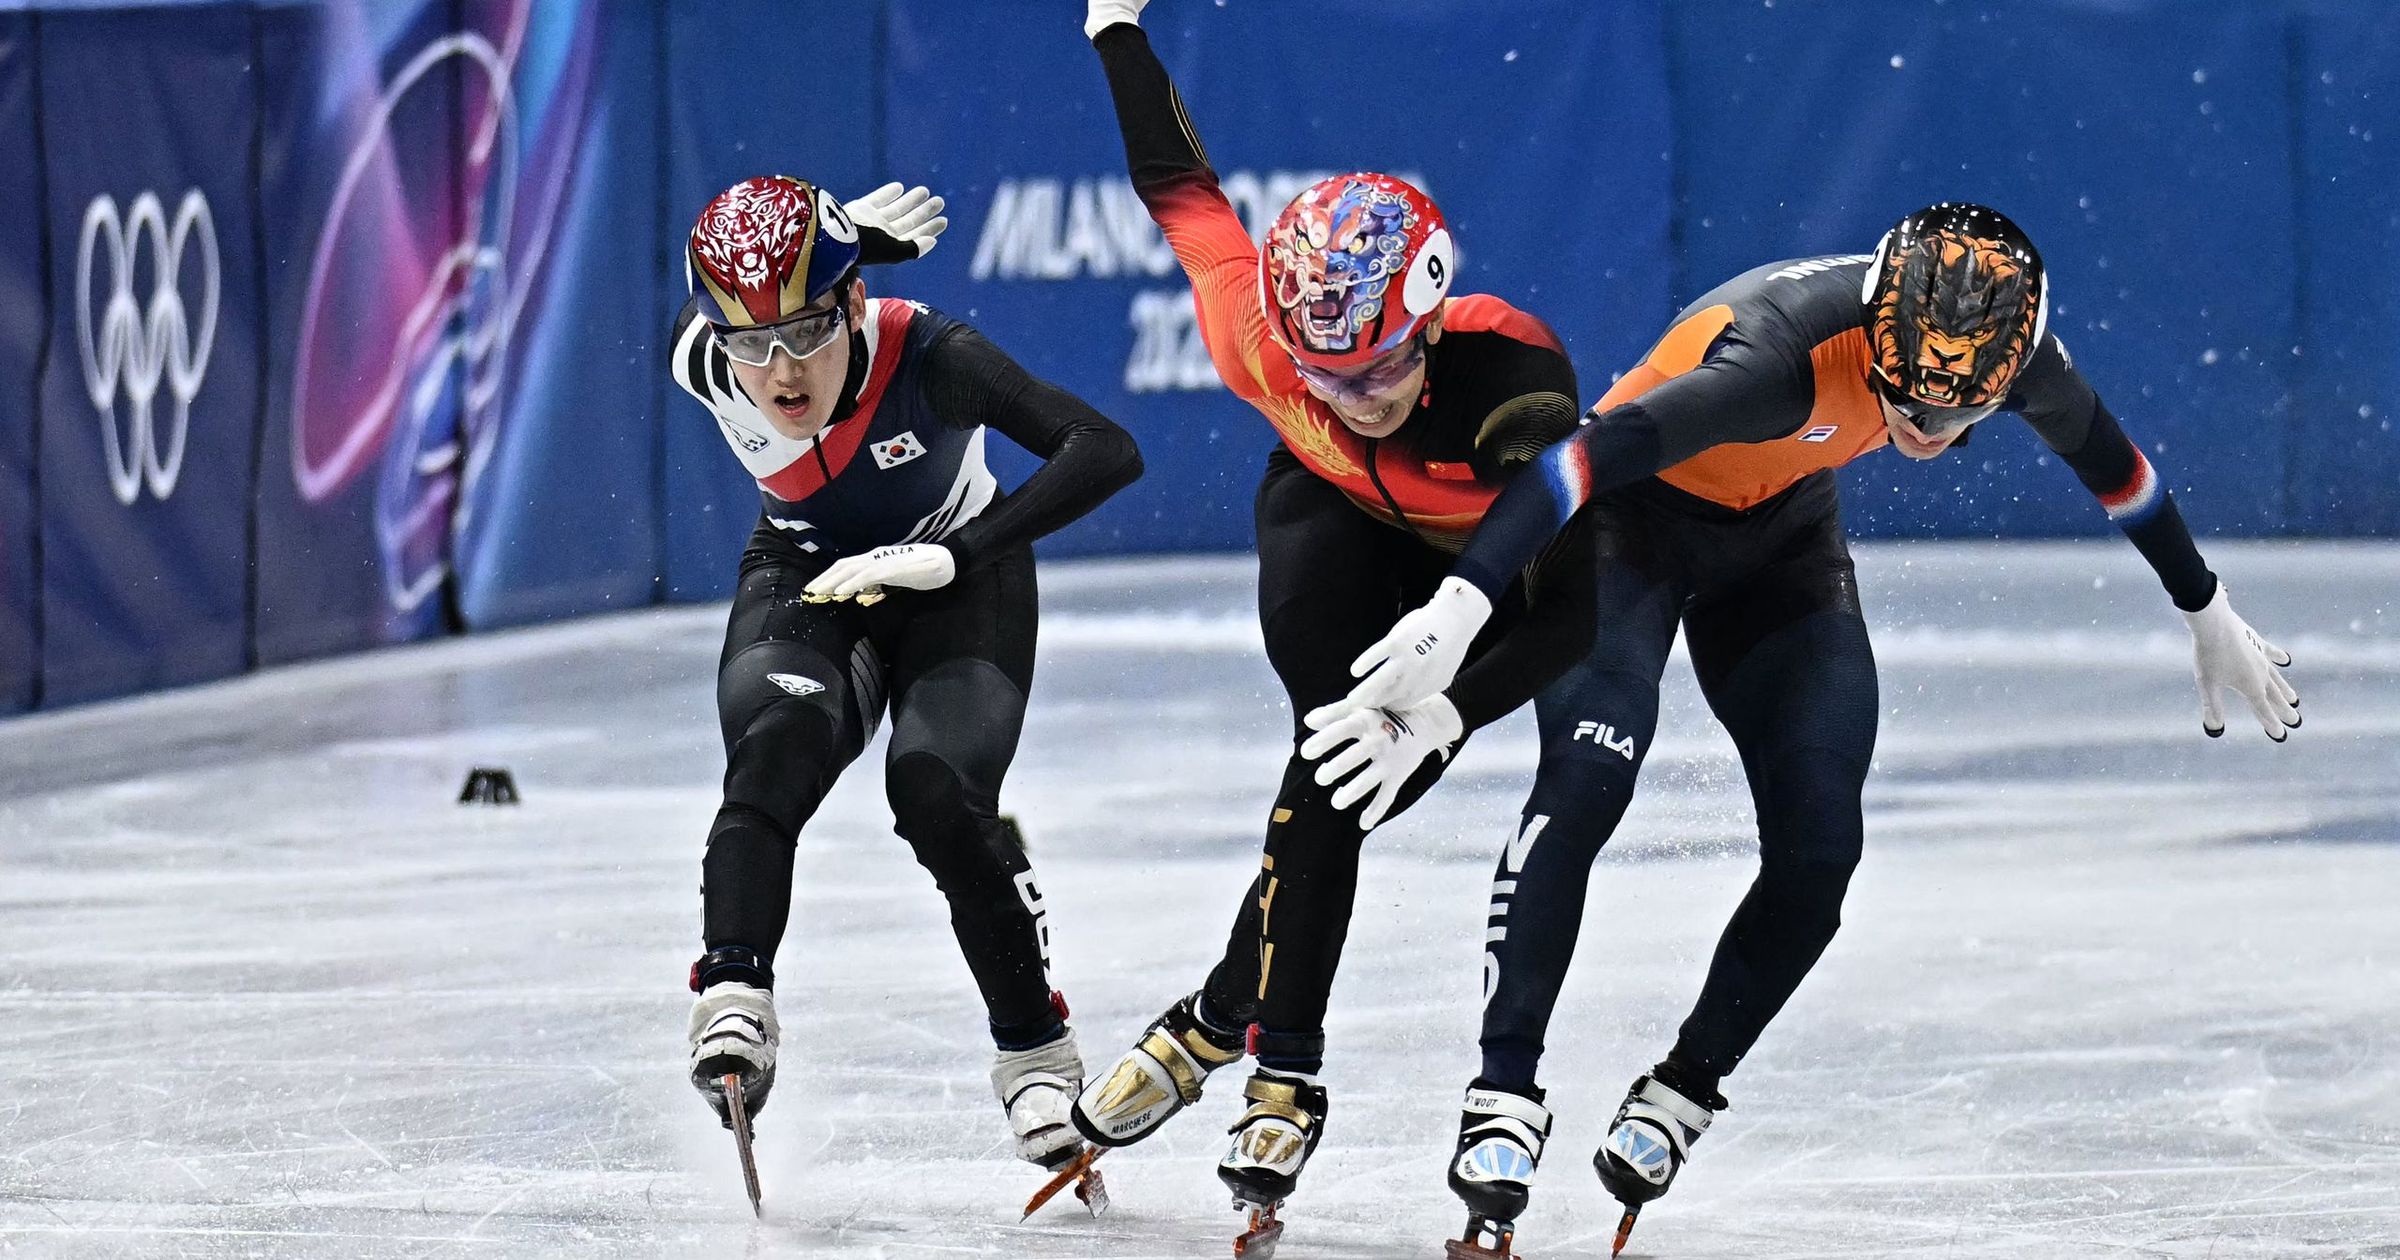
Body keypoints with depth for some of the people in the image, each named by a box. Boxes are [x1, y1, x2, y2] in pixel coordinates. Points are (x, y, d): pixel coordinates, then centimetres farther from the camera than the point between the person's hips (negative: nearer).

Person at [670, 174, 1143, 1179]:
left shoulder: (927, 356, -34)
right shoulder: (703, 360, -24)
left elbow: (1107, 453, -39)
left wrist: (951, 555, -43)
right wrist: (843, 240, -3)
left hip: (956, 580, -2)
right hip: (806, 581, 2)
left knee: (936, 793, -24)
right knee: (779, 743, -30)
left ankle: (1035, 1050, -7)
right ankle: (732, 1006, -34)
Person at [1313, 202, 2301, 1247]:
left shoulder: (2002, 339, -20)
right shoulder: (1787, 349, -40)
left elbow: (2107, 458, 1)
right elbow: (1589, 455, -49)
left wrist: (2206, 613, 13)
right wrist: (1460, 607, -59)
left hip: (1781, 534, 6)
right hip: (1636, 517, -6)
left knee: (1817, 849, -6)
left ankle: (1684, 1089, 10)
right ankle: (1504, 1089, -23)